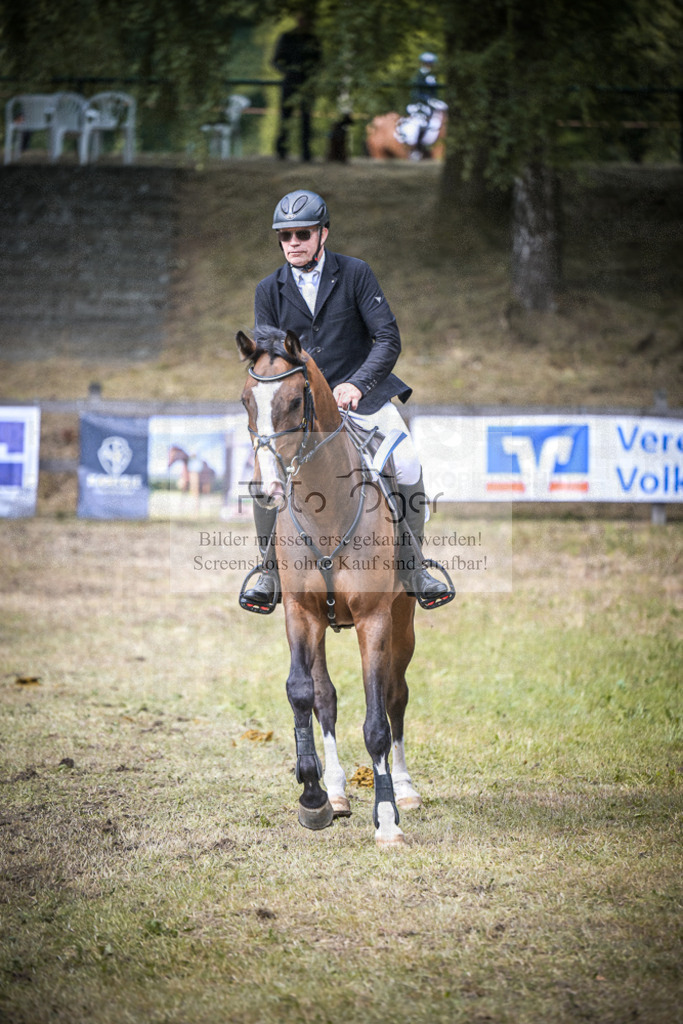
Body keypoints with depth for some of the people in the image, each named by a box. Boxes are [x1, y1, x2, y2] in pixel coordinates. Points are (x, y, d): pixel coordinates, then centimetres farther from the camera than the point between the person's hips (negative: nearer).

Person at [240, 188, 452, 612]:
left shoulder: (356, 274, -4)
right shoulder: (270, 290, 4)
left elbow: (388, 338, -10)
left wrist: (356, 384, -24)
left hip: (361, 395, -1)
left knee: (407, 466, -20)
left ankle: (413, 569, -5)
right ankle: (271, 574, -4)